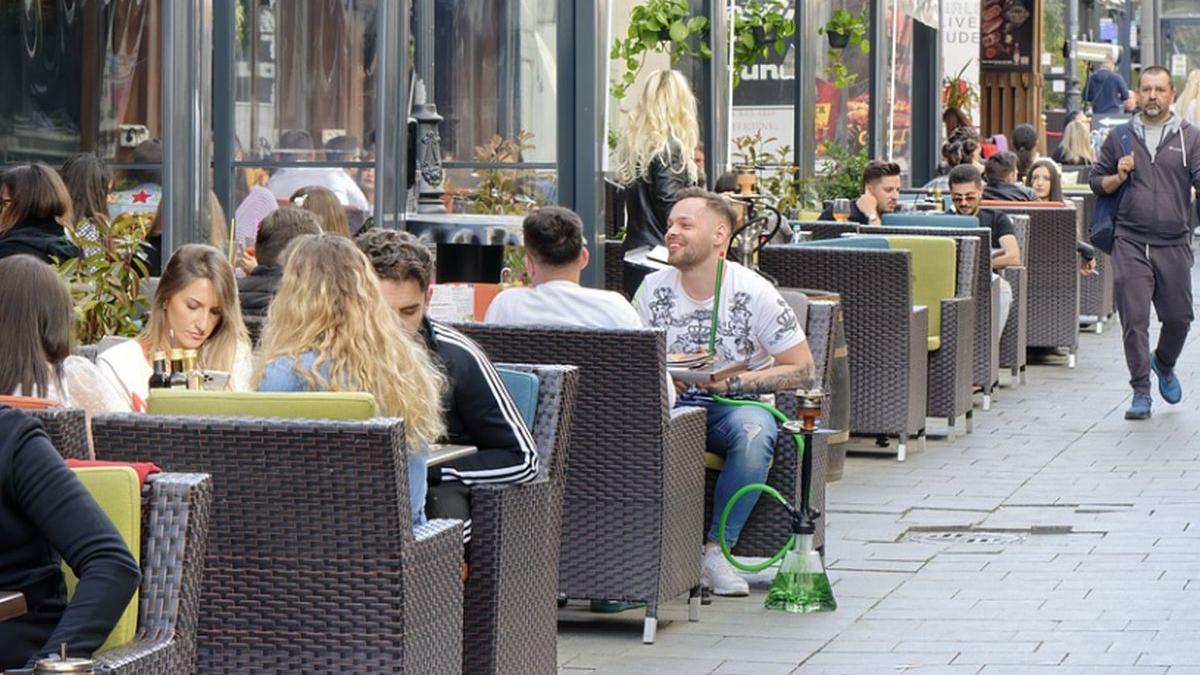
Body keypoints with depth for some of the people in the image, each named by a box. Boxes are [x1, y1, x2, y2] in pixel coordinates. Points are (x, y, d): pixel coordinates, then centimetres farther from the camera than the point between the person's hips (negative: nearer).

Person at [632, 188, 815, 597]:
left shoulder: (754, 294, -8)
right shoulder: (653, 290, 1)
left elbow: (802, 370, -6)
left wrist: (732, 382, -17)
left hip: (736, 404, -2)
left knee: (753, 432, -38)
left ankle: (717, 549, -25)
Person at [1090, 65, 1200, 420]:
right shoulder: (1120, 137, 10)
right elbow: (1096, 182, 16)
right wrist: (1119, 177, -4)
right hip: (1130, 243, 0)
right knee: (1133, 319, -5)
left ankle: (1164, 364, 37)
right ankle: (1140, 393, 1)